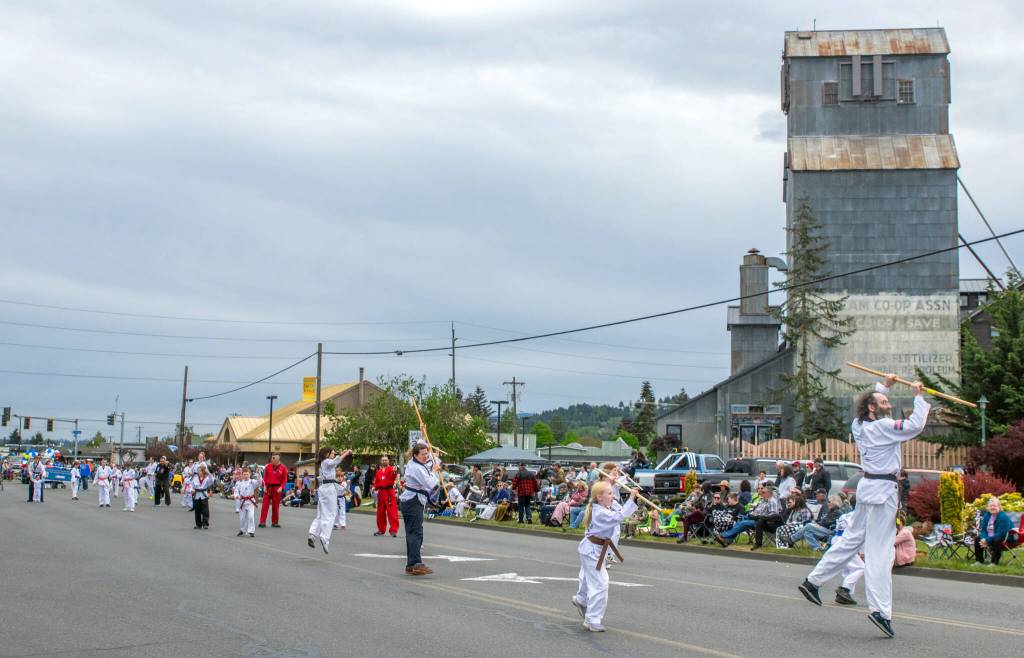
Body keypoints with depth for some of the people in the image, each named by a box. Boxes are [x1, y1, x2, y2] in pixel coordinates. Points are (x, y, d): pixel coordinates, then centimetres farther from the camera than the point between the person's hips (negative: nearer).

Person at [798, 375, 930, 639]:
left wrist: (883, 386, 35)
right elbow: (915, 425, -20)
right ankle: (880, 609, -10)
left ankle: (813, 580, 22)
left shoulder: (859, 425, 9)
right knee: (879, 551, -10)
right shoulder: (883, 427, -15)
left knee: (852, 539, 19)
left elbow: (869, 403, 32)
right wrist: (918, 397, -9)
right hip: (882, 490, -9)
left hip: (868, 488, 9)